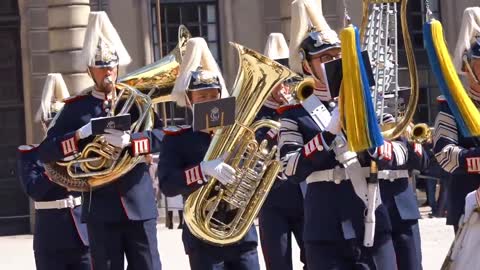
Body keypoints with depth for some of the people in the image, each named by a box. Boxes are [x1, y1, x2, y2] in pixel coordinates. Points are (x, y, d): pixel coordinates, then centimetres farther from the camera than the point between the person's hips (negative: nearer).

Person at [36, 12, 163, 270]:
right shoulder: (75, 107, 5)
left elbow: (161, 137, -7)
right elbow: (45, 152, -2)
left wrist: (129, 140, -24)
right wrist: (81, 134, -16)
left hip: (138, 204, 1)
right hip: (101, 207, -1)